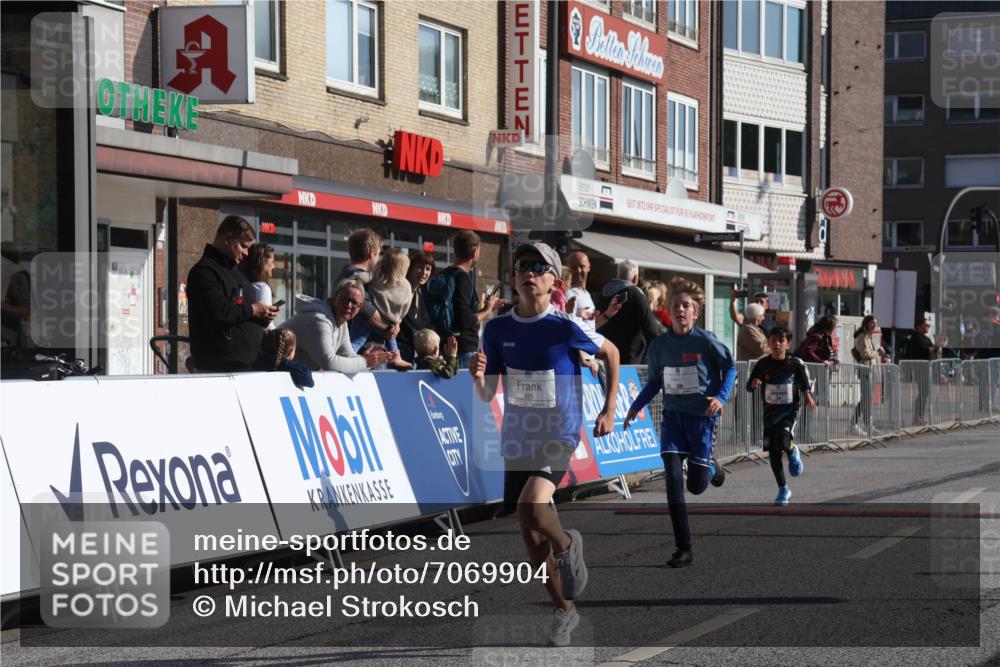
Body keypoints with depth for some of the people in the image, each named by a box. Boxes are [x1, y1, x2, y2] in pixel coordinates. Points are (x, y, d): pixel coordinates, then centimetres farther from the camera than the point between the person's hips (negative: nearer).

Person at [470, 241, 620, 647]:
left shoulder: (566, 327, -11)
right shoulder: (497, 329, 0)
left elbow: (610, 354, 7)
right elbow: (487, 396, 3)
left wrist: (609, 411, 4)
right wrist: (478, 377, -20)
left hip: (559, 436, -4)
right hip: (516, 441, 5)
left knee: (530, 508, -30)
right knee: (530, 537, 8)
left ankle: (568, 544, 4)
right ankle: (565, 611, 28)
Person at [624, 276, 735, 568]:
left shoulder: (706, 341, -10)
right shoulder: (659, 345, 1)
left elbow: (730, 367, 1)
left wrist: (721, 397, -14)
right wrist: (636, 406, 6)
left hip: (702, 416, -3)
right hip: (672, 416, 3)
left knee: (696, 486, 0)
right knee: (673, 479, -11)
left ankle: (711, 467, 40)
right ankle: (684, 549, -5)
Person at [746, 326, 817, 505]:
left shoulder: (795, 364, -5)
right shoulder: (763, 364, -3)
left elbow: (805, 383, 7)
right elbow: (749, 387, -2)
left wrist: (808, 395, -12)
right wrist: (754, 384, -25)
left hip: (789, 410, -3)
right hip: (770, 411, 3)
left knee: (782, 442, -27)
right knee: (773, 453, 5)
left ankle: (793, 451, 11)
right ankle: (783, 490, 20)